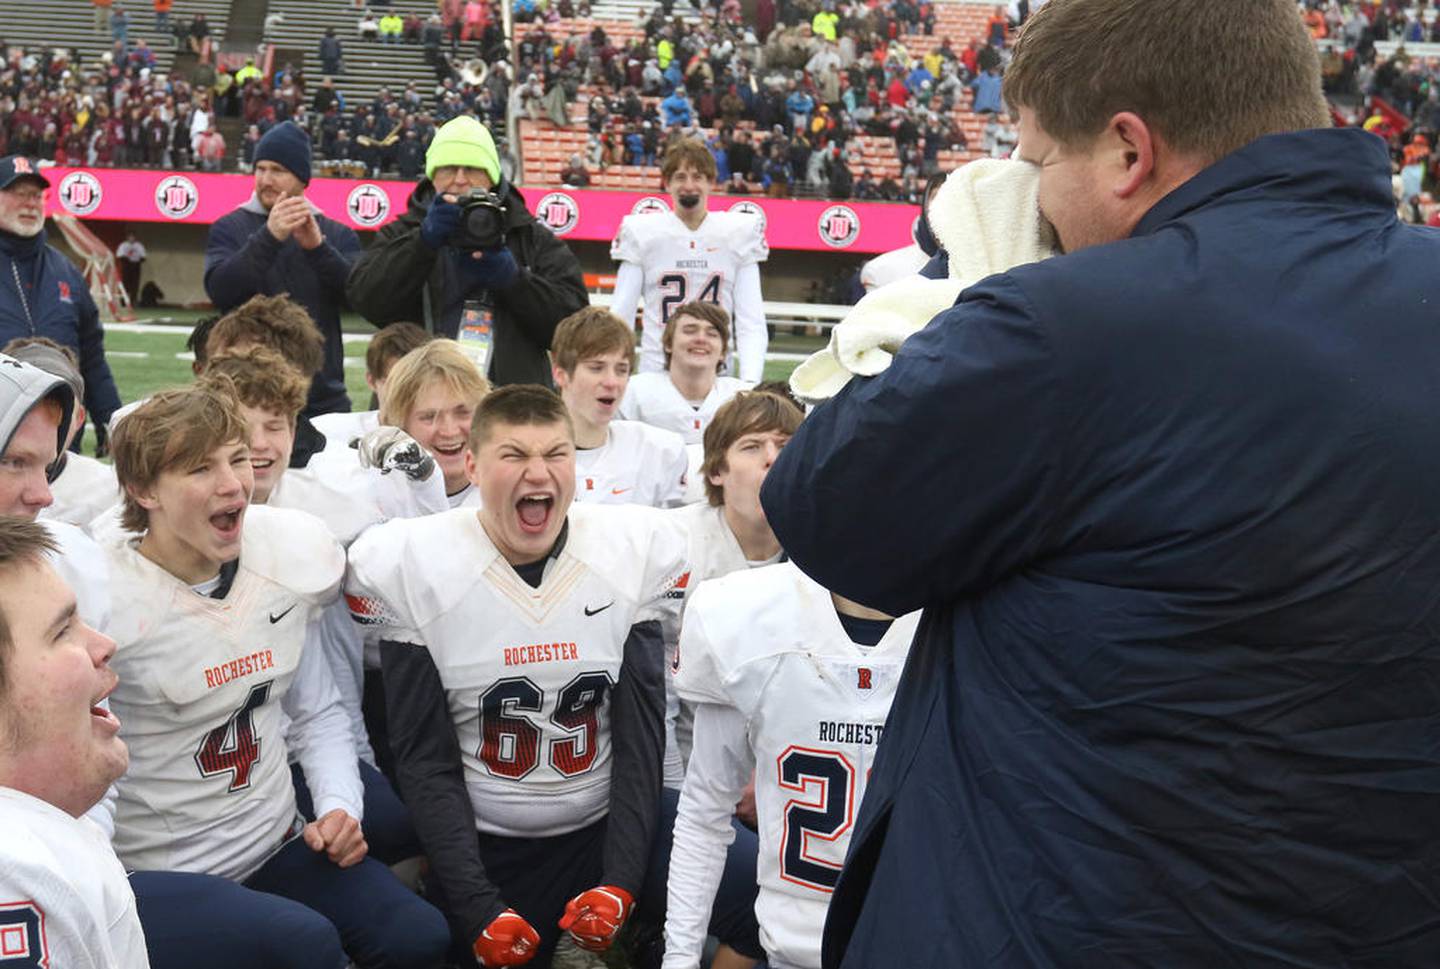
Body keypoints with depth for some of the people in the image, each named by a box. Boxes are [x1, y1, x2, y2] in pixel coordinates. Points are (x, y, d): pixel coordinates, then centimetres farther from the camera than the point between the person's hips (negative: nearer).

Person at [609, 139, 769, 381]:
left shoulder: (739, 233, 3)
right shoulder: (641, 232, 2)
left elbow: (751, 323, 0)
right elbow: (620, 315, 2)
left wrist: (750, 384, -14)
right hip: (654, 373, 0)